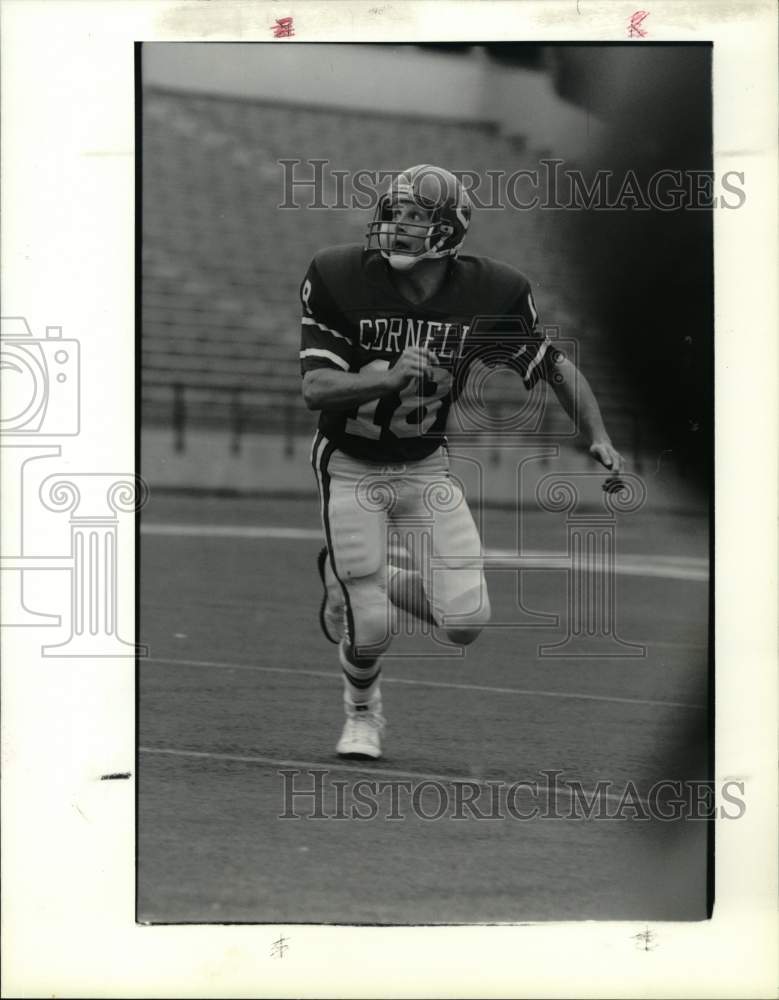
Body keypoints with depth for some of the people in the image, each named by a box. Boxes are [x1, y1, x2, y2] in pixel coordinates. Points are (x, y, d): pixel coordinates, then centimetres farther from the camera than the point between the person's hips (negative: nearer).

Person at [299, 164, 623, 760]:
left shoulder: (489, 295, -14)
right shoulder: (341, 280, -19)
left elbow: (557, 369, 1)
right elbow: (316, 389, -23)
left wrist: (599, 438, -12)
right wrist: (387, 377, -40)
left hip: (426, 466, 2)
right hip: (351, 468, -2)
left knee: (466, 622, -9)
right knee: (372, 629, -9)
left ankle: (365, 578, 23)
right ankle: (362, 711, 27)